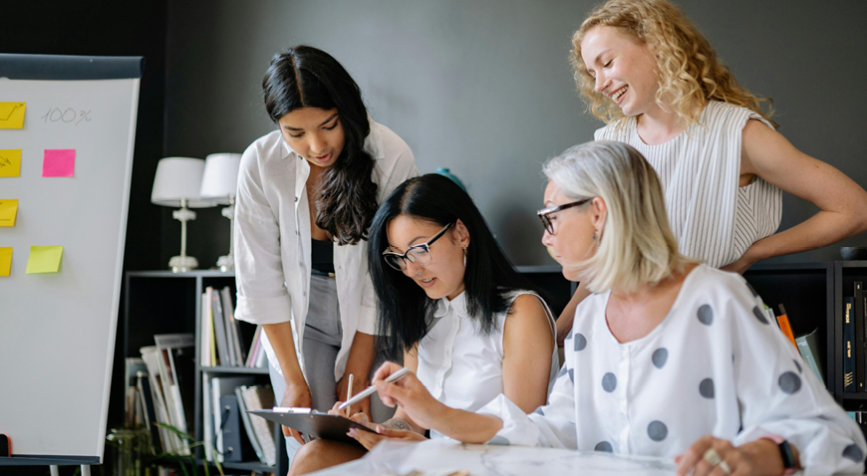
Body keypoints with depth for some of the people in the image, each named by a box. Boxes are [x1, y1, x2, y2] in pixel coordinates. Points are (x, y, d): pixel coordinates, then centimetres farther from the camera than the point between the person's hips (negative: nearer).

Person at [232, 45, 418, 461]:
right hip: (299, 318, 1)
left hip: (375, 327, -1)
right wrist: (293, 380, -11)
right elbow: (260, 279, -10)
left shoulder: (391, 158, -21)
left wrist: (356, 376, -11)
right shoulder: (261, 164, -16)